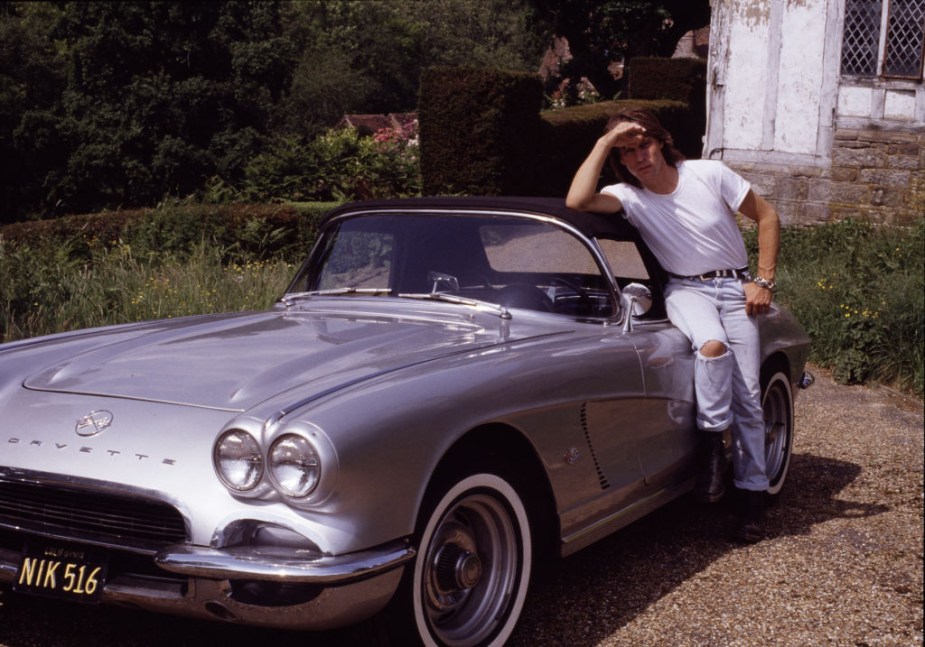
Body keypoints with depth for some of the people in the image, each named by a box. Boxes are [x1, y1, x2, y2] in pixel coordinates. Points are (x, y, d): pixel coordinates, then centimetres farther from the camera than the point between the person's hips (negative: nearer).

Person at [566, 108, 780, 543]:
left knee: (747, 395, -5)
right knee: (713, 344, -35)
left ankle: (752, 492, 6)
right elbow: (576, 201, -27)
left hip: (735, 287, 1)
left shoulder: (709, 174, -8)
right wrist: (604, 143, -23)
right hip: (686, 289, -1)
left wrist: (764, 281, -4)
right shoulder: (629, 196, -7)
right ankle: (712, 441, -18)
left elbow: (767, 217, 2)